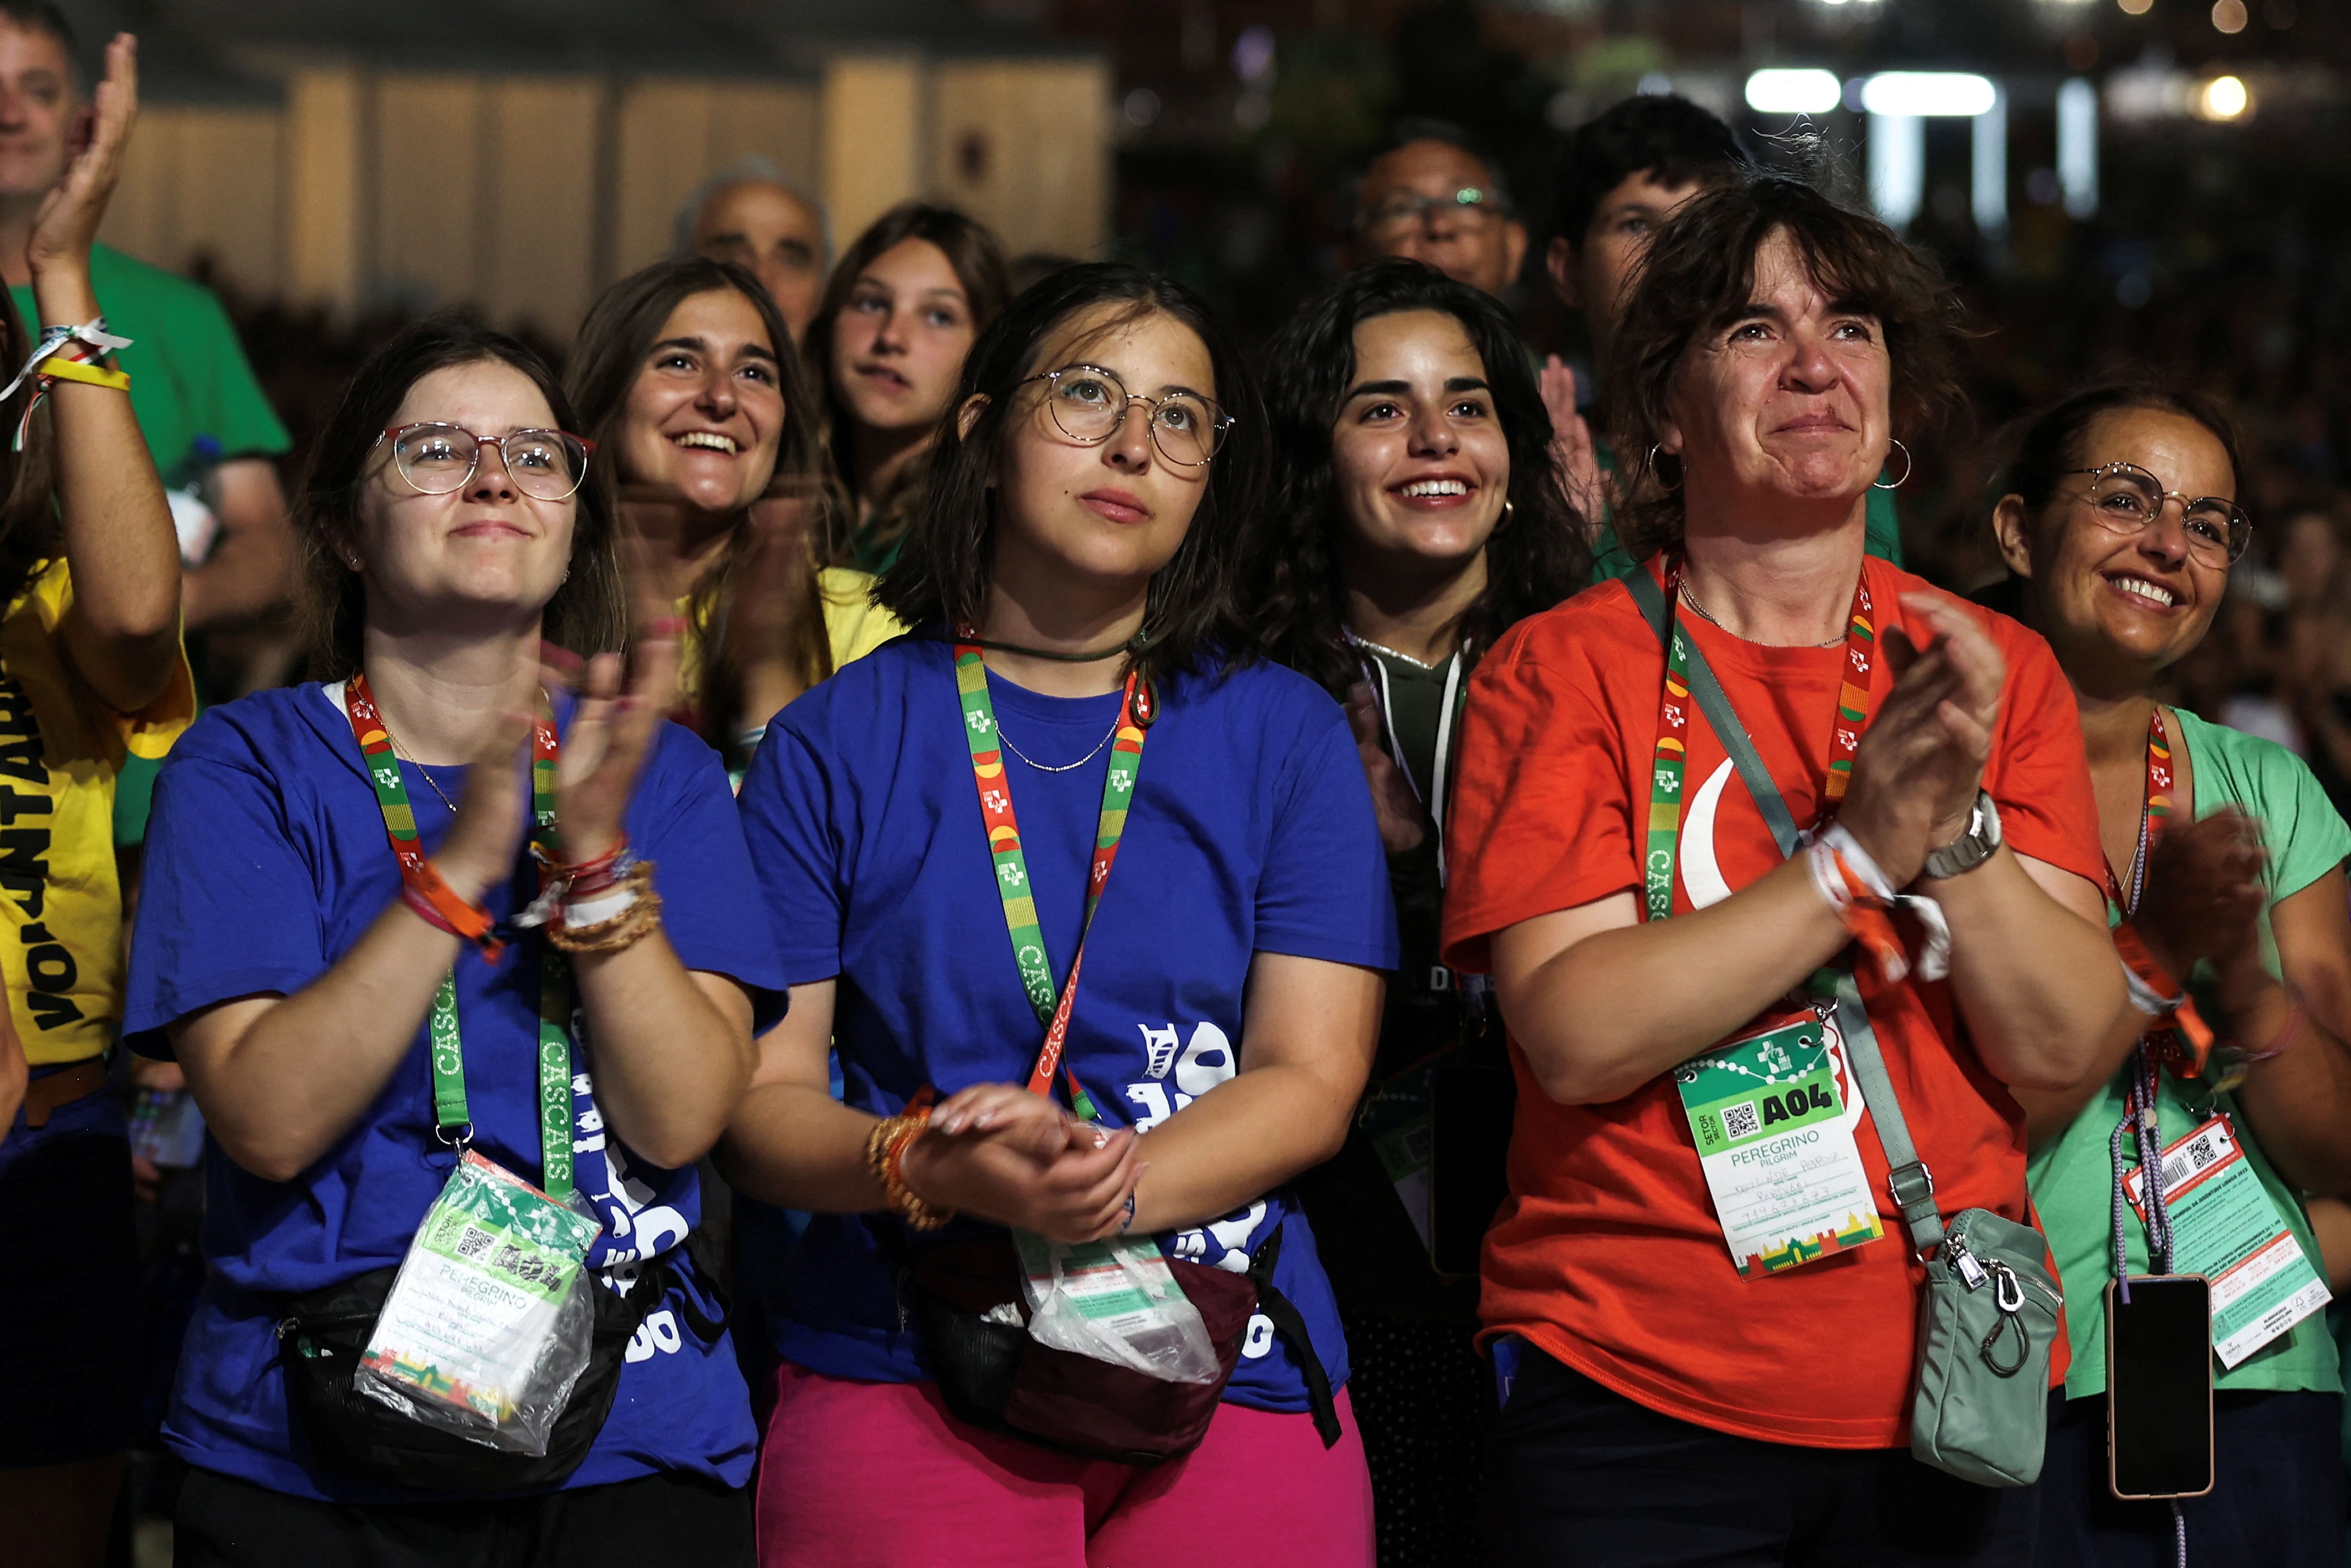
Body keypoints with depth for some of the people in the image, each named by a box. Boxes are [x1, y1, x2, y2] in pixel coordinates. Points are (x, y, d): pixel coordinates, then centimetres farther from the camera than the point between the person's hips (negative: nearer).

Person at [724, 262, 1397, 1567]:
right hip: (901, 1387, -1)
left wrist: (1104, 1190, -19)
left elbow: (1312, 1084, -1)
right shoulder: (834, 746, 5)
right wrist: (925, 1168, -22)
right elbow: (757, 1095, -1)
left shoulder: (1285, 736, 8)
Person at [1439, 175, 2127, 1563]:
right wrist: (1861, 852, -20)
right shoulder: (1563, 669, -4)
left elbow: (2067, 1044, -4)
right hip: (1636, 1405, -3)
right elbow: (1576, 1032, -16)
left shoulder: (1995, 671, 5)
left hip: (1945, 1396, 3)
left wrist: (1957, 826, -19)